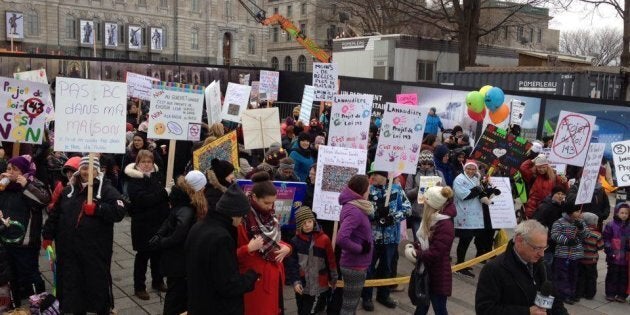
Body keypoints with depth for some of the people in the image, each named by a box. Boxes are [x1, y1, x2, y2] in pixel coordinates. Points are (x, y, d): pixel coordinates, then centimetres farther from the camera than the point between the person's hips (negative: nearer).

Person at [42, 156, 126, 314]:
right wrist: (48, 235, 16)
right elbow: (55, 214, 17)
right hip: (69, 248, 5)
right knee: (72, 283, 13)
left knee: (98, 282, 5)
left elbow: (119, 211, -17)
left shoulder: (107, 189, -5)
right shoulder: (69, 190, 11)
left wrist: (96, 209, -23)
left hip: (95, 249, -4)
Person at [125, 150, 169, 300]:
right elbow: (143, 200, -23)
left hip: (160, 222, 5)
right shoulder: (134, 180, -10)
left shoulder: (158, 176, 7)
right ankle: (139, 287, 18)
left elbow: (167, 195, 10)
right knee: (143, 255, 5)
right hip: (143, 224, -5)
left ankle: (157, 281, 33)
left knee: (158, 253, 15)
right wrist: (162, 193, -24)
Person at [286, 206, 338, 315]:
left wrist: (333, 279, 8)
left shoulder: (324, 239, -6)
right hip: (302, 285, 2)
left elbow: (331, 261, 2)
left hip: (319, 285, -2)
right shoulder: (295, 241, -3)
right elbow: (291, 263, -2)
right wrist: (295, 281, -9)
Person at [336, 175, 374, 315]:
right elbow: (341, 239, -36)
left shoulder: (353, 206, 5)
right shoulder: (354, 211, -25)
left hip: (355, 264, 9)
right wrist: (361, 249, -22)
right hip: (355, 266, -9)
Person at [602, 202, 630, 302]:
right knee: (612, 275, 6)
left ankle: (622, 294, 19)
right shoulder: (611, 225, -5)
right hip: (614, 256, -3)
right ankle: (610, 294, 16)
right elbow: (606, 238, -5)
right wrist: (608, 249, -11)